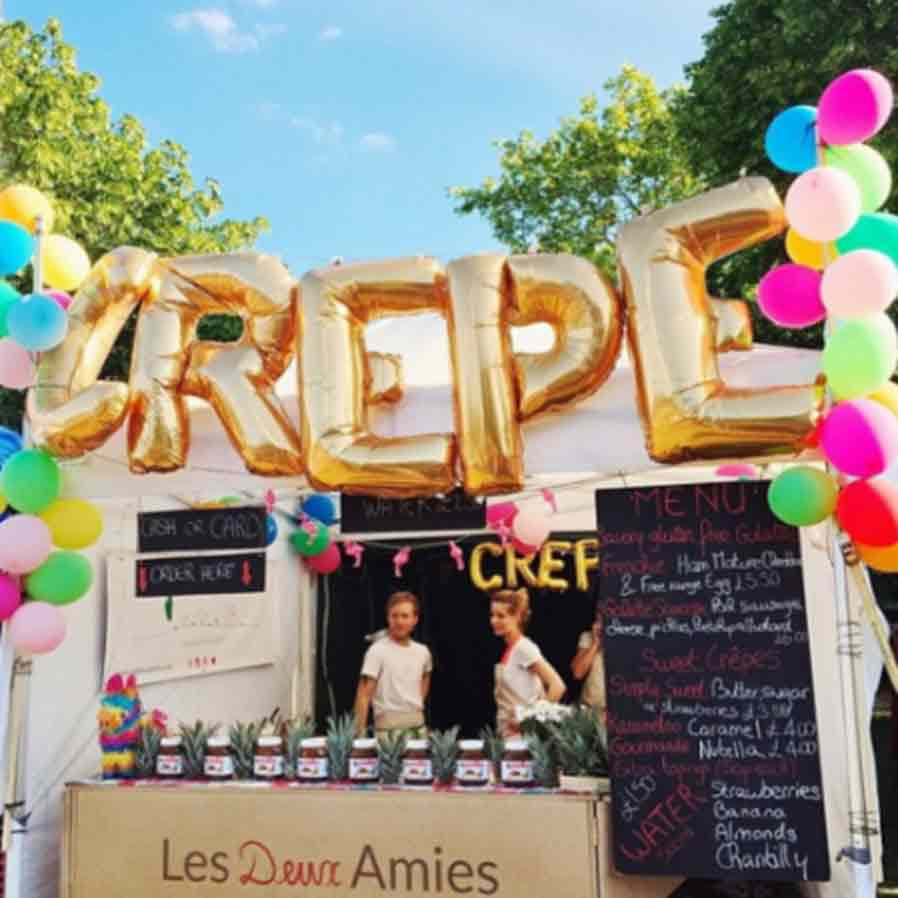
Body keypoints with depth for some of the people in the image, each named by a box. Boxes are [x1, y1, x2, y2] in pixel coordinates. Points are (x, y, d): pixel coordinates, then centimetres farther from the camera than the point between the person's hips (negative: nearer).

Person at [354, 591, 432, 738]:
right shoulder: (377, 651, -9)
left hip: (418, 724, 6)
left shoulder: (422, 651, 8)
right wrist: (360, 730, -19)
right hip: (389, 725, -6)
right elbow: (364, 694, -12)